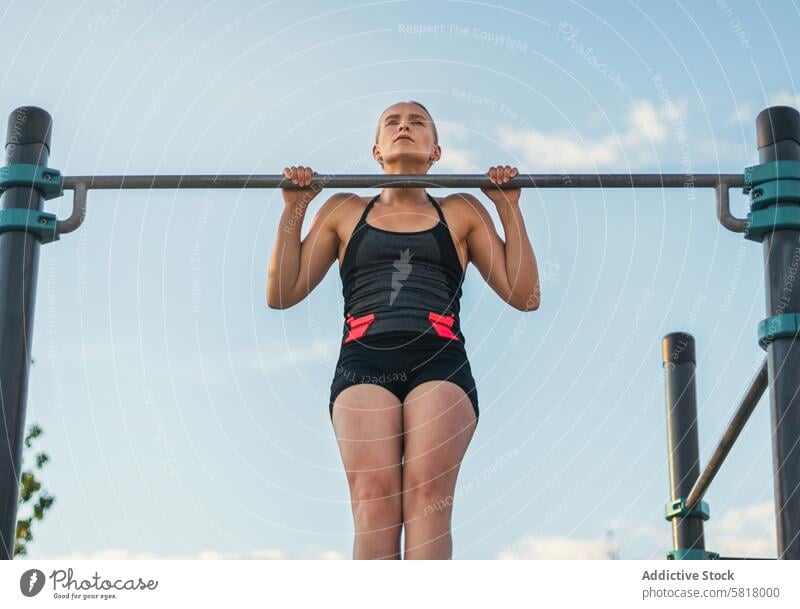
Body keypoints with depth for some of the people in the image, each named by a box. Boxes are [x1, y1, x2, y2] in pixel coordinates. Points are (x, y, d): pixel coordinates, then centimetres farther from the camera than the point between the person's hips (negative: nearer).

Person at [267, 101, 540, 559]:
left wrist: (509, 207, 12)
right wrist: (294, 207, 13)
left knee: (427, 497, -25)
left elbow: (525, 295, 17)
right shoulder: (344, 211, 27)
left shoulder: (462, 211, 26)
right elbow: (282, 293, 20)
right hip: (364, 361, 0)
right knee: (374, 500, -25)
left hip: (439, 361, 0)